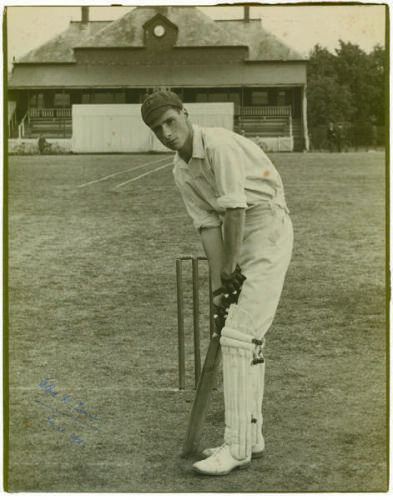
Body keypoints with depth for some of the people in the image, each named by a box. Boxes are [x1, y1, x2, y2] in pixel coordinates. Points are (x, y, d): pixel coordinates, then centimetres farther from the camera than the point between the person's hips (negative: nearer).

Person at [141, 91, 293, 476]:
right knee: (247, 337, 12)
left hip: (268, 230, -9)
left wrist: (229, 264, -10)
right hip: (241, 238, 9)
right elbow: (207, 224, 4)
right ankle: (250, 437, 21)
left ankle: (236, 446, -10)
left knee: (238, 335, -14)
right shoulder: (180, 171, 8)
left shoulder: (219, 145, -19)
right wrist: (218, 282, -2)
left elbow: (234, 209, -21)